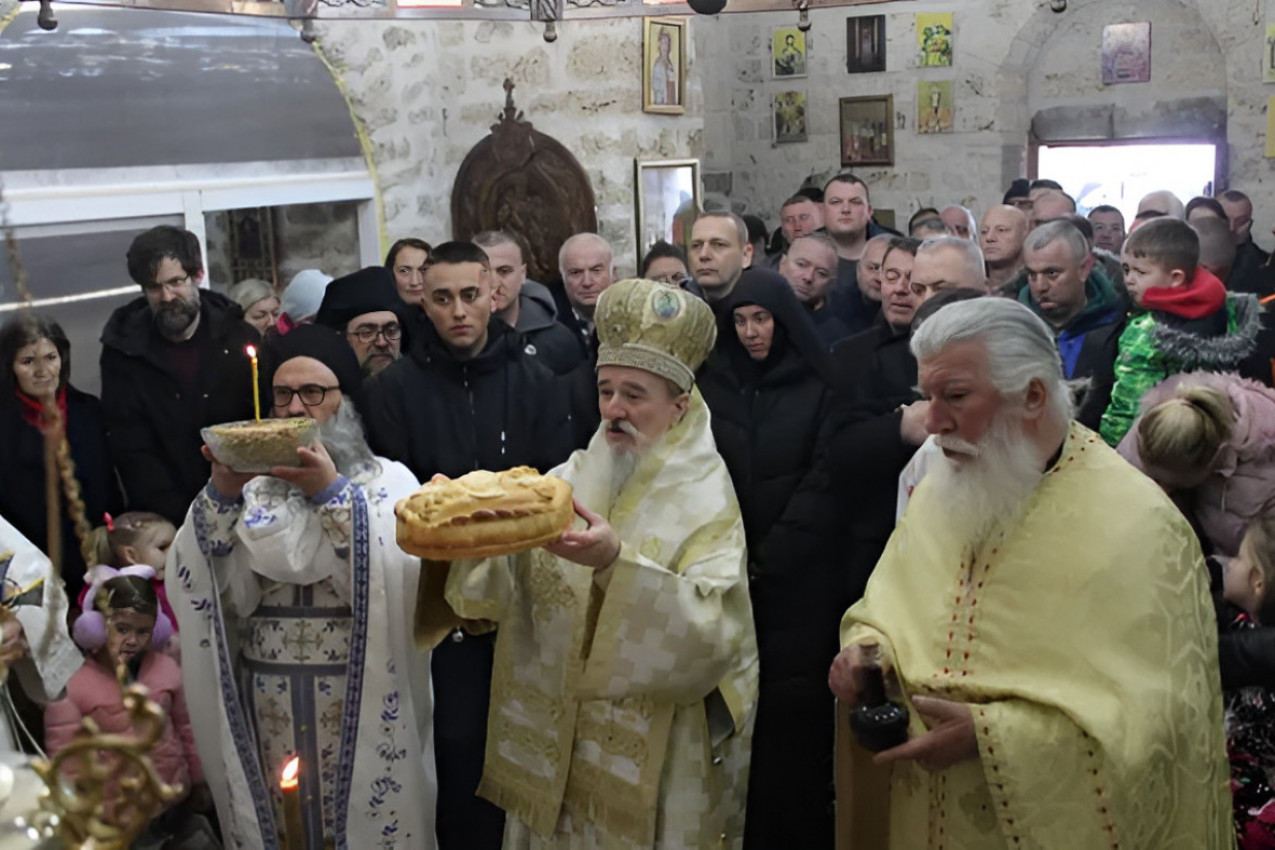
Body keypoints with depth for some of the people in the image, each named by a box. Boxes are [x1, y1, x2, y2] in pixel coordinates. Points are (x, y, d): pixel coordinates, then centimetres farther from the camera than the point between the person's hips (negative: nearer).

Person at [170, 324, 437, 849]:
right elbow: (218, 589, -5)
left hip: (362, 699, -2)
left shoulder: (389, 481, 0)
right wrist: (222, 495, -15)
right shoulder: (253, 486, 7)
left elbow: (401, 577, -18)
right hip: (268, 701, 3)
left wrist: (332, 492, -20)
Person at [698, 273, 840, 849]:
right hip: (730, 570, 2)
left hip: (800, 575, -2)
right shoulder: (713, 384, 8)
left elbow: (825, 479, -6)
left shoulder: (819, 386, 0)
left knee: (793, 700, -2)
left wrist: (768, 558, -11)